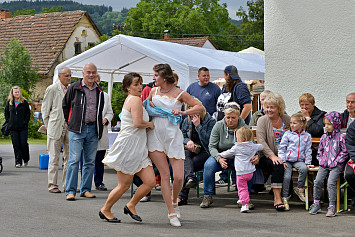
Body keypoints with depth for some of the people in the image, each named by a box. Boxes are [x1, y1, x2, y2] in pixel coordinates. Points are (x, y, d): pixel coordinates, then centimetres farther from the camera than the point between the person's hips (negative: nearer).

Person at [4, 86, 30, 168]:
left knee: (23, 144, -4)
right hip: (13, 128, 2)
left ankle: (26, 160, 17)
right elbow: (6, 113, 17)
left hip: (23, 127, -2)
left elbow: (28, 114, 4)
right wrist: (9, 121, 6)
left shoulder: (24, 102, 1)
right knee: (16, 145, 1)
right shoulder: (9, 102, 8)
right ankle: (18, 162, 5)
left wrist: (25, 123, -5)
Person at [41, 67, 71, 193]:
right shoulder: (52, 89, -4)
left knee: (69, 157, 6)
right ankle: (52, 185, 4)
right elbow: (45, 109, 0)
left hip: (69, 128, 5)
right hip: (55, 128, -5)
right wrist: (48, 126, 2)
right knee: (54, 157, -1)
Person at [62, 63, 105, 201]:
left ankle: (85, 189, 15)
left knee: (90, 161, 6)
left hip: (93, 129, 4)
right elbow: (65, 105, 9)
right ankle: (70, 191, -4)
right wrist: (70, 122, 9)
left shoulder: (99, 91, 11)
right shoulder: (74, 88, -1)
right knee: (74, 160, -8)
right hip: (77, 130, -4)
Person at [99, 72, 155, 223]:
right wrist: (150, 124, -4)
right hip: (128, 147, -10)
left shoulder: (130, 99, 19)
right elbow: (138, 123, -21)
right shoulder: (135, 99, -10)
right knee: (124, 185, 0)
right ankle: (105, 210, 19)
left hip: (138, 150, 10)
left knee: (150, 182, 0)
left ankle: (131, 206, 18)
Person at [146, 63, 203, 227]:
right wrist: (148, 104, 6)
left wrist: (182, 112, -13)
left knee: (178, 177, -7)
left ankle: (174, 201, 25)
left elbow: (200, 107, -1)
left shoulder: (179, 93, -1)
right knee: (165, 175, -4)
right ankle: (172, 213, 1)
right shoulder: (154, 91, 11)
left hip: (173, 136, -2)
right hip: (155, 135, 2)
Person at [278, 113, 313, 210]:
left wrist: (308, 163, 1)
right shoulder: (287, 134, 6)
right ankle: (284, 198, -5)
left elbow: (308, 151, 12)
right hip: (287, 160, -1)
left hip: (299, 161, 1)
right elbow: (281, 148, 4)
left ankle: (299, 189, -8)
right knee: (286, 177, -20)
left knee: (304, 169, -30)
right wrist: (282, 161, -6)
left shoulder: (307, 136, 10)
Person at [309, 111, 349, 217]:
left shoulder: (341, 137, -2)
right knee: (317, 181, -11)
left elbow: (344, 152, -3)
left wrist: (336, 162, -10)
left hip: (336, 165, -5)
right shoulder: (324, 137, 15)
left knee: (331, 182, -21)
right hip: (324, 165, 5)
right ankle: (316, 204, 2)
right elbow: (320, 151, 25)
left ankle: (332, 207, -14)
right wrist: (321, 160, 9)